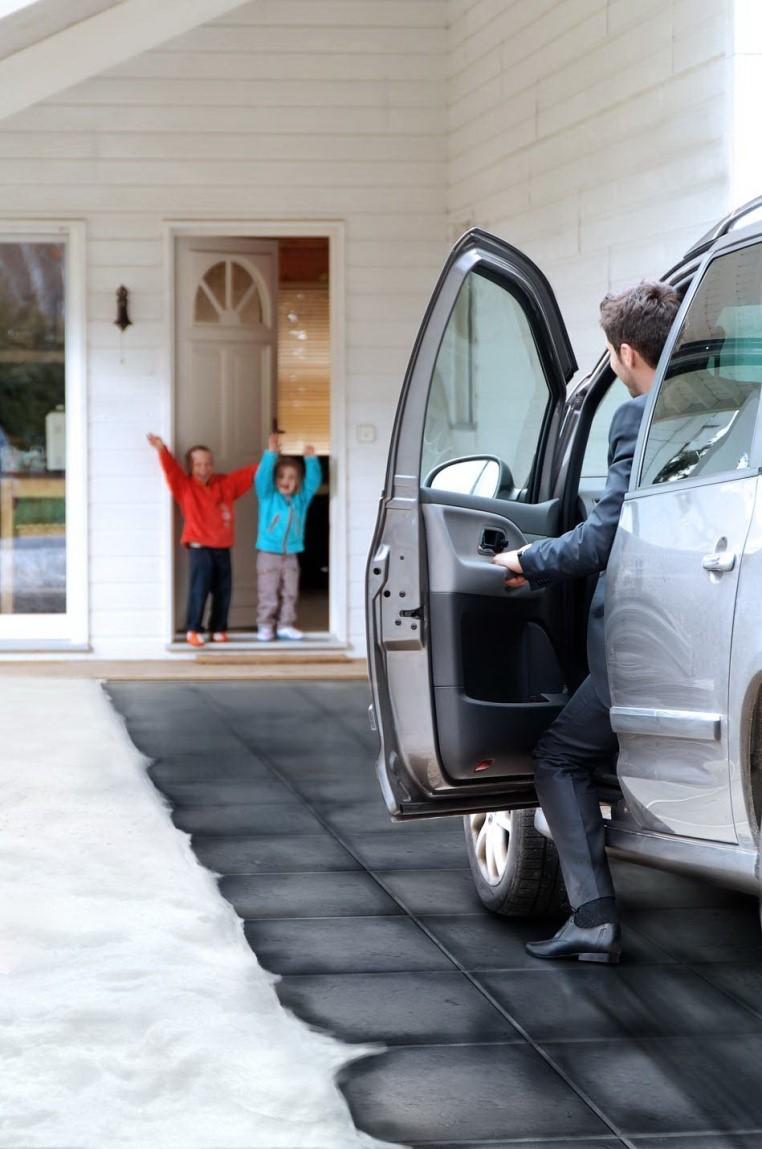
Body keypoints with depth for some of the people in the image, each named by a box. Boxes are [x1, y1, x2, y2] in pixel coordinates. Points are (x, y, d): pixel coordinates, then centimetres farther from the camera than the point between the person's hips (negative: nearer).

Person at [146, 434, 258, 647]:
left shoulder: (226, 483, 11)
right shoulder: (185, 486, -1)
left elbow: (249, 473, 18)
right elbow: (171, 470, -15)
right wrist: (162, 451, -31)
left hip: (222, 548, 5)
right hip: (200, 547, -5)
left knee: (223, 590, 7)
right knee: (199, 588, -10)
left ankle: (219, 629, 17)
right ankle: (193, 630, -3)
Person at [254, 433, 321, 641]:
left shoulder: (301, 499, 5)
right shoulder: (268, 496, -4)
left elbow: (313, 481, -3)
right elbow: (262, 476, -19)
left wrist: (311, 459, -16)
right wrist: (271, 453, -30)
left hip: (291, 554, 4)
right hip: (268, 553, -4)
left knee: (290, 593, 8)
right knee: (268, 593, -2)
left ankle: (285, 625, 17)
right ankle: (265, 626, 4)